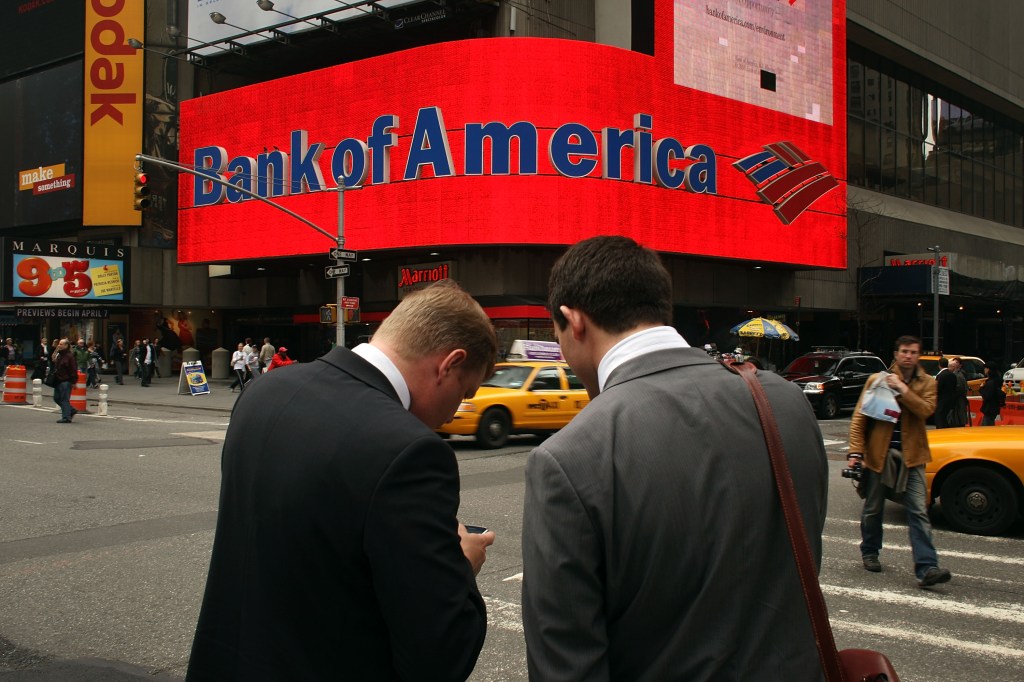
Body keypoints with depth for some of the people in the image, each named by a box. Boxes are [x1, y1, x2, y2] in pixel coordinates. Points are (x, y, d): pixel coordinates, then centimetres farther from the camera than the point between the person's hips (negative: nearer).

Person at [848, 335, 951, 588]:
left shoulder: (927, 383, 6)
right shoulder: (877, 379, 2)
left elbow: (926, 410, -14)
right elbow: (859, 417, -1)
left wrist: (903, 389, -20)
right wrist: (856, 451, -9)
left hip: (911, 456, 0)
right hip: (878, 453, 0)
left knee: (919, 512, -9)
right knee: (872, 509, 12)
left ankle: (926, 568, -14)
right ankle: (870, 553, 33)